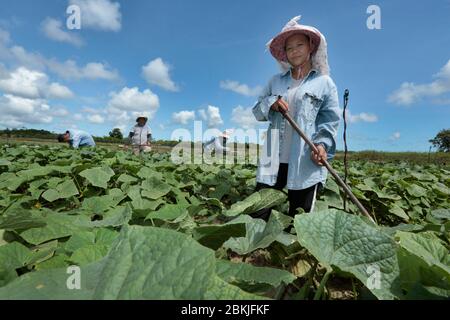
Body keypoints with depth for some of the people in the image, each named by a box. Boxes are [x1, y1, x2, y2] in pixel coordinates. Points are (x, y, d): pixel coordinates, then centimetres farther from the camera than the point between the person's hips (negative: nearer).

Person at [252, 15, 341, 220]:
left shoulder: (324, 82, 9)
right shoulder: (276, 81, 17)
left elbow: (330, 121, 4)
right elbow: (257, 111, 16)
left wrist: (322, 144, -15)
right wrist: (270, 103, -5)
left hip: (306, 163, -2)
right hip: (273, 161, 3)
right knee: (257, 215, 2)